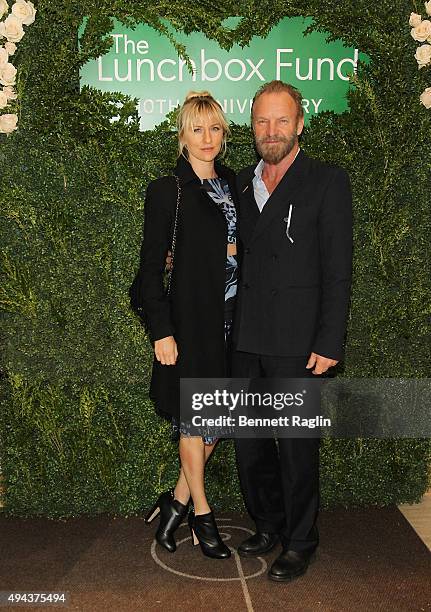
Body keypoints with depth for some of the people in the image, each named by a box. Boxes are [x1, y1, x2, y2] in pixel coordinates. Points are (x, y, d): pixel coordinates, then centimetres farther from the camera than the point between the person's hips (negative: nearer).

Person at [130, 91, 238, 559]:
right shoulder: (167, 191, -7)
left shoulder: (232, 184, 10)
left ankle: (178, 499, 27)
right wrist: (161, 330, -12)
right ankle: (200, 513, 23)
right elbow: (151, 266, -9)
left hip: (233, 316, 6)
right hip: (192, 318, -6)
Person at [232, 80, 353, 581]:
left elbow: (337, 271, -7)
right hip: (245, 339, 6)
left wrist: (329, 342, -12)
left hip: (296, 341, -5)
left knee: (296, 446, 5)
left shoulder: (327, 182, -3)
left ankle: (299, 541, 24)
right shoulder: (242, 183, 13)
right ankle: (268, 525, 34)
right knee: (249, 444, 14)